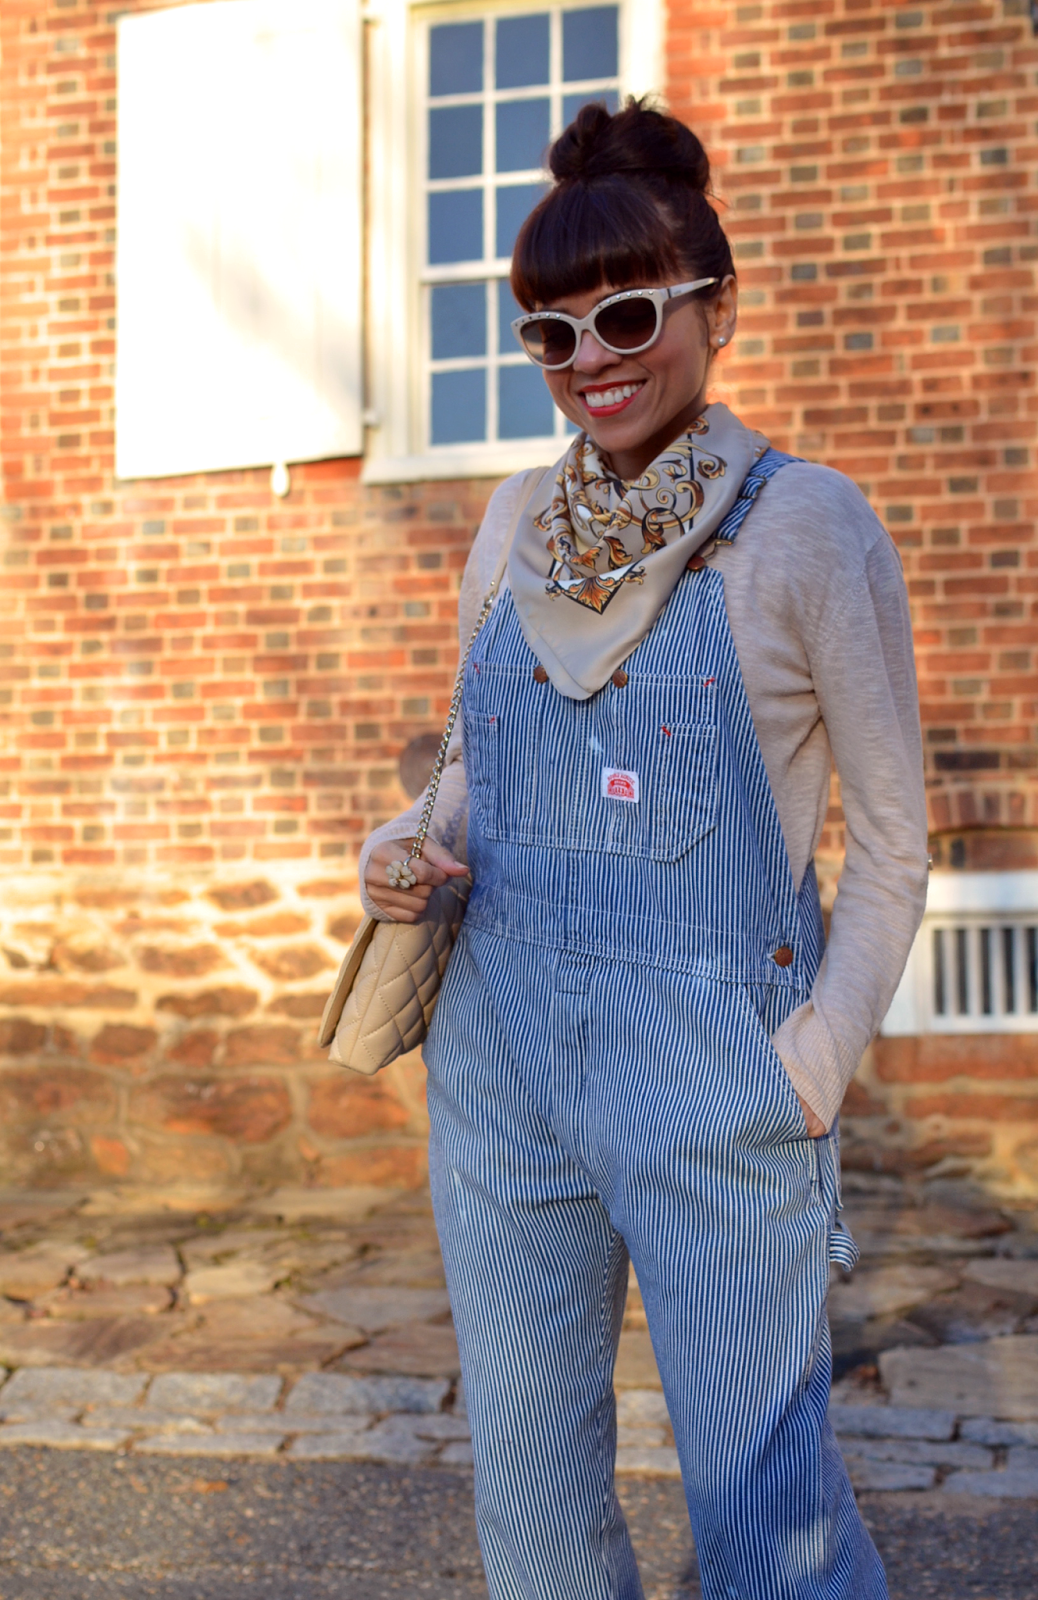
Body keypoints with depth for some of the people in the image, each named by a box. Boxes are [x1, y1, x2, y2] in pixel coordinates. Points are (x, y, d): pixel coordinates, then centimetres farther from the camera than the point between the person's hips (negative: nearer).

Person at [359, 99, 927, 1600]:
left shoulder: (806, 521, -8)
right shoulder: (518, 520, 7)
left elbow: (893, 839, -4)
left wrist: (817, 1064, -11)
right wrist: (410, 846, -1)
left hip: (714, 1076, -5)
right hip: (501, 1064, 5)